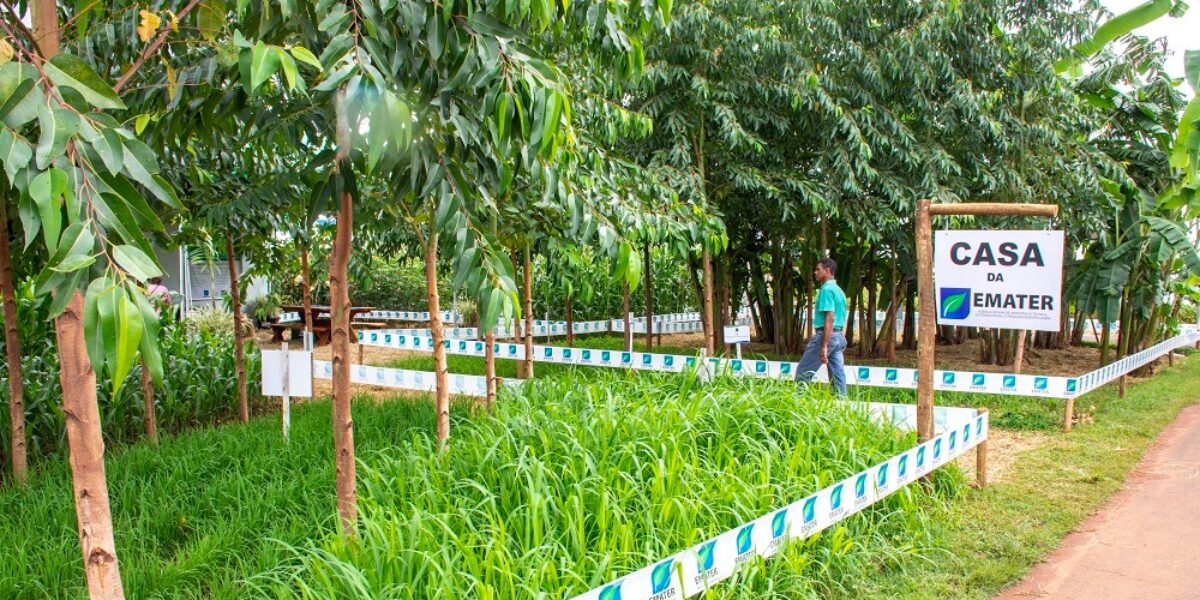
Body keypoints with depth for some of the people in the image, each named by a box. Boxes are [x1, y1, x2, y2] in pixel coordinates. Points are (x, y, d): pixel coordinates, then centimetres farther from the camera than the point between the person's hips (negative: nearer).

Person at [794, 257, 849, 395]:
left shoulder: (827, 289, -12)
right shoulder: (838, 290, 17)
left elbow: (829, 319, -20)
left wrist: (824, 346, -23)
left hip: (826, 335, -9)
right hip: (839, 336, 9)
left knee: (803, 373, -1)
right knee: (838, 377, 6)